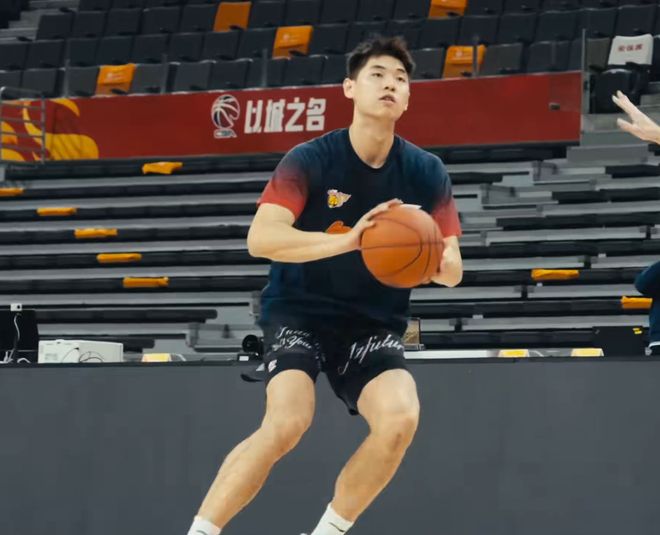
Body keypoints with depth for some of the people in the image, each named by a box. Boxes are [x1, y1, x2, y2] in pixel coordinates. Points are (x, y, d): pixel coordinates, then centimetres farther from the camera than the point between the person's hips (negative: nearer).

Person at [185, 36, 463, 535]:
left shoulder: (427, 173, -3)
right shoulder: (310, 160, -13)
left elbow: (452, 270, -1)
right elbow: (261, 238, -26)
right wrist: (346, 241, -39)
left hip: (374, 323, 3)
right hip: (299, 311, -3)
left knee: (401, 418, -23)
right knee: (287, 423, -27)